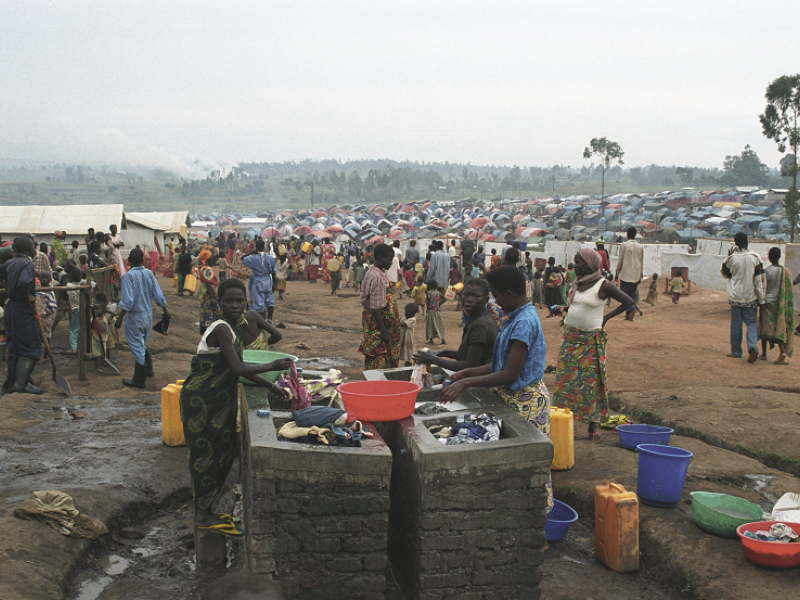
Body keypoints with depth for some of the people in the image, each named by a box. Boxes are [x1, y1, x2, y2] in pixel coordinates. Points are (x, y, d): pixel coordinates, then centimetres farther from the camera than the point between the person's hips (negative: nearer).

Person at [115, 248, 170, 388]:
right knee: (142, 344, 25)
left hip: (134, 316, -6)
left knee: (137, 347, 3)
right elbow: (158, 295, 2)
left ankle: (139, 380, 11)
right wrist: (165, 310, 16)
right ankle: (148, 370, 35)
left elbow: (127, 301, -22)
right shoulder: (149, 274, -1)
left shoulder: (128, 276, -17)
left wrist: (120, 318, -18)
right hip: (148, 315, 6)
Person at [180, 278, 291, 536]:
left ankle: (205, 512, 27)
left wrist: (269, 386, 14)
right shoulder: (221, 329, -21)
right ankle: (203, 516, 13)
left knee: (220, 455, 15)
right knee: (206, 455, 0)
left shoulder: (235, 329, 9)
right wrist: (271, 366, -19)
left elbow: (237, 368, 17)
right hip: (202, 401, -9)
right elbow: (237, 368, -27)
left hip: (219, 399, 9)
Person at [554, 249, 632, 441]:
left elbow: (628, 301, -3)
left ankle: (593, 426, 4)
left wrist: (607, 317, -5)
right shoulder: (577, 283, 9)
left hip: (591, 340, -6)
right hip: (570, 338, 6)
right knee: (566, 379, 4)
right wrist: (564, 309, 6)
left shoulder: (603, 286, -9)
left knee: (591, 382, -3)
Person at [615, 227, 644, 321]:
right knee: (632, 294, 10)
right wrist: (641, 275, 17)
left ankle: (632, 307, -26)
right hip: (636, 275, 4)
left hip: (625, 274, -4)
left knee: (624, 293, -1)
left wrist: (617, 273, 7)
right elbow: (642, 262, 10)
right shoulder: (641, 247, 6)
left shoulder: (624, 246, -6)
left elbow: (619, 261, -3)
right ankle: (628, 315, 9)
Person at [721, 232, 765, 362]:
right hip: (751, 297, 1)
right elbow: (759, 279, -5)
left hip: (735, 296, -1)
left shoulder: (732, 258, -7)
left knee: (736, 323, 9)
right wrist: (761, 298, -1)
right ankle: (752, 347, -16)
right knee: (751, 322, 7)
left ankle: (736, 351, 15)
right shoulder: (755, 257, -4)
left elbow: (725, 274, 8)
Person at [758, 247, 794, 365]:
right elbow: (790, 290, 3)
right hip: (781, 304, 3)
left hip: (768, 302, -3)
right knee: (780, 328, 4)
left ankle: (764, 354, 16)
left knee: (765, 327, 9)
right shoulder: (786, 272, -1)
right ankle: (782, 352, -17)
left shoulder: (766, 271, -11)